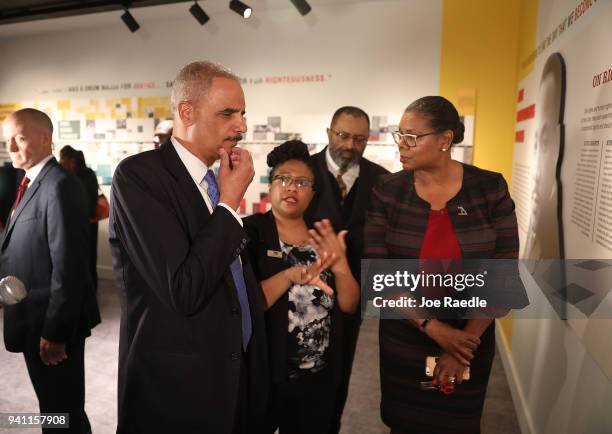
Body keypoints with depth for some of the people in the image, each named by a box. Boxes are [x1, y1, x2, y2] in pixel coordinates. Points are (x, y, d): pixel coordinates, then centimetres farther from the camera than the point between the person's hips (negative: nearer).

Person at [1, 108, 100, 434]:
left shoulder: (59, 186, -20)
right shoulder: (31, 183, 11)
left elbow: (68, 267, -24)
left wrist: (54, 332, -21)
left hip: (52, 323, -9)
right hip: (35, 320, 9)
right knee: (53, 405, 22)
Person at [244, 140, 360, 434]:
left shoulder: (324, 236, 2)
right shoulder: (250, 231, -10)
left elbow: (350, 305, -1)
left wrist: (340, 265, -20)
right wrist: (289, 275, -32)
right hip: (264, 376, -3)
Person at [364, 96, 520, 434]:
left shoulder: (491, 188, -10)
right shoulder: (387, 192, -10)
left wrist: (468, 338, -11)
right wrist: (433, 327, -19)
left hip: (471, 340, 0)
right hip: (403, 339, 0)